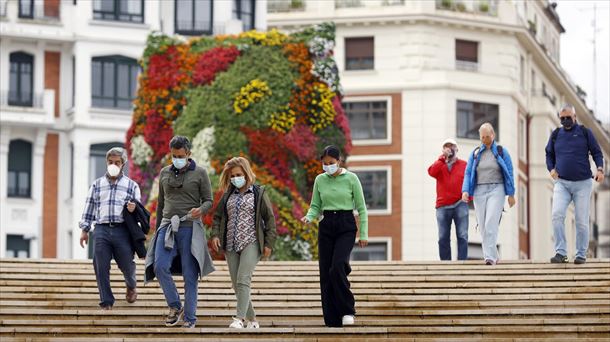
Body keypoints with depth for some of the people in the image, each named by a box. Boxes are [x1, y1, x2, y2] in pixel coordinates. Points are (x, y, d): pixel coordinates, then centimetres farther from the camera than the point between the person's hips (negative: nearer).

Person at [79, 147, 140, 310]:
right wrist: (84, 230, 10)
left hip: (122, 230, -1)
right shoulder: (97, 184, 15)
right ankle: (106, 302, 3)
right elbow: (89, 208, 16)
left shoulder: (131, 185, 12)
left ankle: (131, 287, 37)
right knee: (101, 268, -5)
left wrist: (134, 209, -11)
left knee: (126, 264, 4)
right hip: (101, 230, 1)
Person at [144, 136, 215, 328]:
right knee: (159, 266, -15)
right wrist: (157, 230, 21)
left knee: (189, 274, -4)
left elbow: (208, 201, 2)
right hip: (167, 226, 3)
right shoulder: (164, 173, 14)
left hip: (189, 228, -3)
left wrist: (201, 210, -21)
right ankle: (175, 307, 0)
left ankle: (189, 318, 1)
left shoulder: (200, 173, 3)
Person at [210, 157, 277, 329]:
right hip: (231, 245, 5)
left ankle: (240, 318, -22)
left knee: (243, 281, -18)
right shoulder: (228, 195, 14)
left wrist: (268, 243, -4)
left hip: (251, 243, -5)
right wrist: (215, 234, 0)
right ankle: (251, 319, 14)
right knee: (236, 284, 4)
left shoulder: (258, 193, 2)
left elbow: (269, 218, 1)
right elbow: (218, 216, 18)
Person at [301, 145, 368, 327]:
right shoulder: (320, 180, 6)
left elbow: (361, 208, 0)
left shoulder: (351, 179, -3)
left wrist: (364, 234, -5)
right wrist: (309, 217, -12)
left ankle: (347, 310, -8)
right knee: (325, 273, 0)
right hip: (326, 226, 4)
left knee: (337, 267, -23)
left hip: (346, 226, -4)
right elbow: (315, 206, 11)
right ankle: (332, 320, 6)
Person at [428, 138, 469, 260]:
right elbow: (431, 172, -6)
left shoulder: (464, 165, 10)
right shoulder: (439, 164, 15)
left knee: (462, 236, -8)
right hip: (442, 207, 2)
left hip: (460, 205, -2)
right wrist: (443, 157, -6)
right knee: (443, 238, 2)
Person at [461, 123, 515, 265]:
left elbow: (509, 173, 4)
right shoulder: (475, 153, 11)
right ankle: (492, 256, 12)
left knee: (491, 224, -17)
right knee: (483, 226, 2)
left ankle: (490, 257, -21)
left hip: (496, 190, -4)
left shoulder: (501, 152, 4)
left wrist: (511, 194, 0)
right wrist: (465, 191, -7)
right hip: (479, 190, 4)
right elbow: (468, 173, 8)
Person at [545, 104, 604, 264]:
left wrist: (600, 169, -11)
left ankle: (581, 254, 11)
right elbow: (549, 154, 21)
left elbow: (597, 152, 5)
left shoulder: (585, 132, 3)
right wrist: (551, 169, 3)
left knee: (582, 220, 0)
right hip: (562, 183, 1)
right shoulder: (556, 135, 9)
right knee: (557, 215, -18)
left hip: (582, 183, -1)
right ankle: (561, 253, -14)